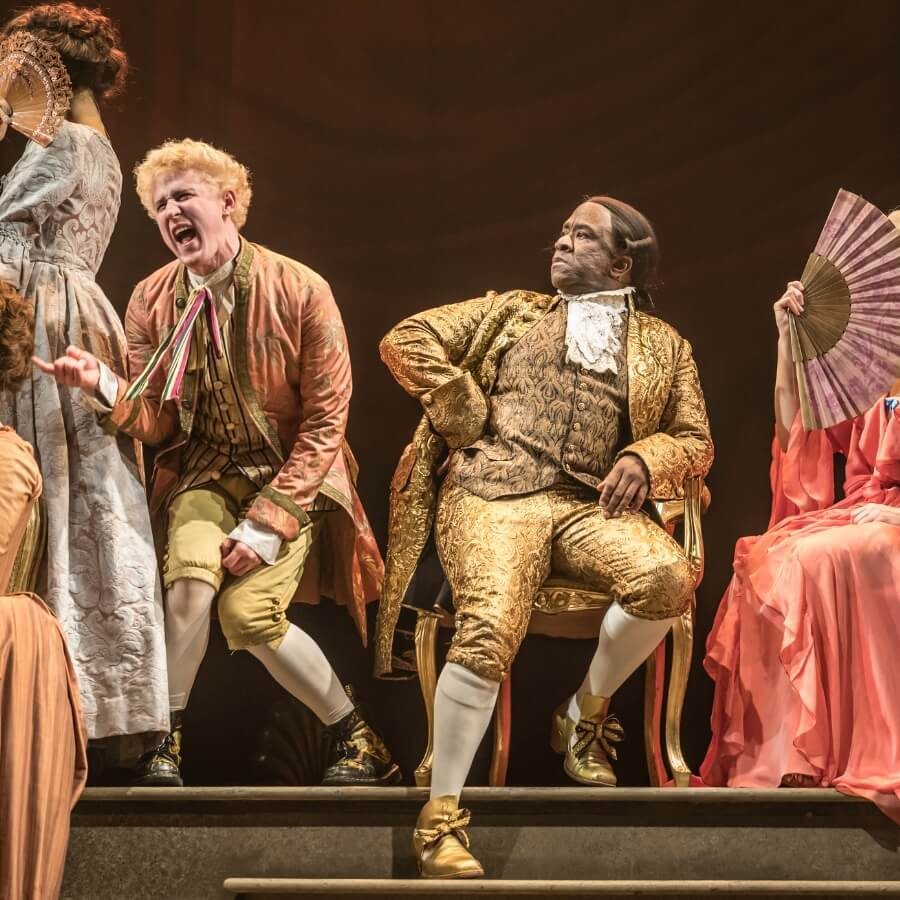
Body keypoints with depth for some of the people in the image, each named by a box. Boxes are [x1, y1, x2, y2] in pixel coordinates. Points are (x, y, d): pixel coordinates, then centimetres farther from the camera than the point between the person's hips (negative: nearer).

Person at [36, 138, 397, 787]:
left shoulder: (300, 291, -14)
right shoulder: (152, 301, -3)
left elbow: (325, 421, -12)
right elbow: (156, 423, -4)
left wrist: (269, 520, -18)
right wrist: (104, 385, -26)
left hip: (293, 472, -3)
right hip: (206, 472, 3)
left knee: (249, 610, -20)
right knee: (190, 576, -26)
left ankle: (361, 741, -1)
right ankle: (166, 743, -9)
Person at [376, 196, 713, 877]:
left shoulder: (663, 346, 21)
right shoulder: (512, 312, 20)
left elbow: (695, 441, 17)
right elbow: (407, 339, 15)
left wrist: (644, 457, -5)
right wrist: (470, 415, 5)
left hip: (591, 504, 2)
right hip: (495, 496, -2)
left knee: (668, 577, -32)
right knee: (490, 632, -30)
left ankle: (586, 713, -4)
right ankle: (440, 819, -22)